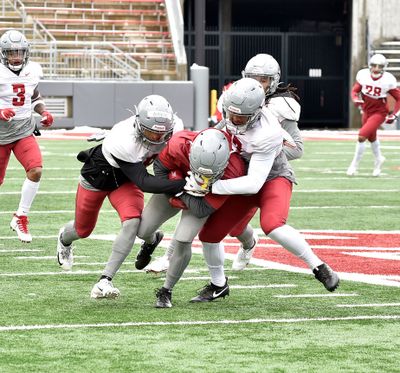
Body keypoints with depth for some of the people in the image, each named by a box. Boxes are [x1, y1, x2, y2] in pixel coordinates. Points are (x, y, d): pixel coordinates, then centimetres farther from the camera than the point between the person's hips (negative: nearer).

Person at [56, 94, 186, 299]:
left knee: (132, 222, -24)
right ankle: (65, 238, 58)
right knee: (83, 230, 18)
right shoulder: (123, 142, -45)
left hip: (125, 180, 4)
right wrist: (181, 185, -50)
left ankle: (104, 281, -18)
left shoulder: (174, 127, -28)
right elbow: (144, 182, -42)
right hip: (97, 176, -4)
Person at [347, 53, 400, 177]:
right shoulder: (363, 75, -14)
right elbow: (355, 90, 0)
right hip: (367, 111, 5)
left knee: (362, 136, -17)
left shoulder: (388, 80, -21)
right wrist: (356, 99, -21)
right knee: (371, 137, 24)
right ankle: (378, 159, 51)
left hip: (379, 112, -5)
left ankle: (354, 165, -2)